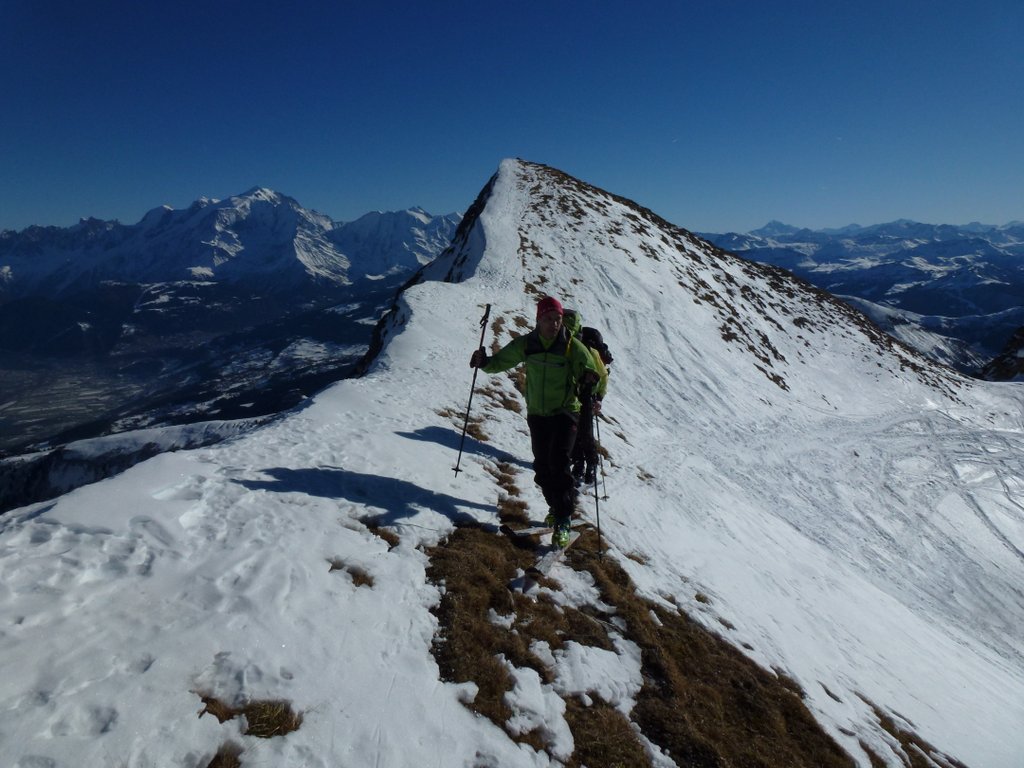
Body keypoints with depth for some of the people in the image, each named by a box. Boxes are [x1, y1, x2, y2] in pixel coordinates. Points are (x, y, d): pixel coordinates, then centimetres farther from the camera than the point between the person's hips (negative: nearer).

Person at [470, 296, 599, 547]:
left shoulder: (572, 346, -12)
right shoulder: (526, 344, -3)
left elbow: (589, 372, -12)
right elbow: (500, 361, 5)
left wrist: (588, 379, -36)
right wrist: (484, 362, -16)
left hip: (565, 413, -4)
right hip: (537, 414, 4)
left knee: (558, 463, -16)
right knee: (542, 466, 9)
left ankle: (563, 521, -7)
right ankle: (558, 507, 32)